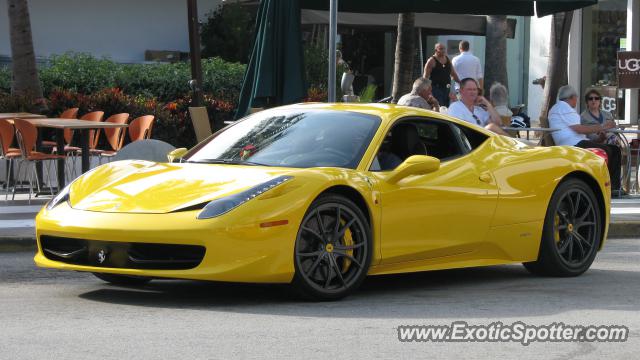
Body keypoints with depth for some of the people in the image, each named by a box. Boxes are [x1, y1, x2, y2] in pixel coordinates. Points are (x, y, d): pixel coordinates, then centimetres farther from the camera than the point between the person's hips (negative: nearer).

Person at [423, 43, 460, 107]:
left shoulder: (447, 59, 13)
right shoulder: (432, 61, -7)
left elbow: (453, 73, 21)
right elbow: (425, 76, -9)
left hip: (446, 88, 7)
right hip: (436, 88, -7)